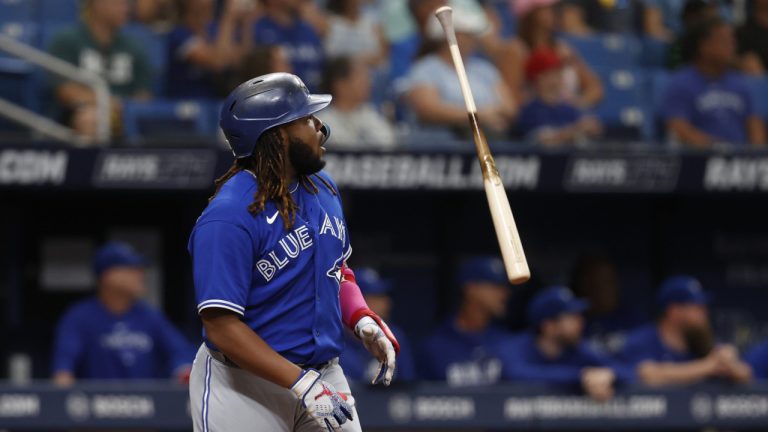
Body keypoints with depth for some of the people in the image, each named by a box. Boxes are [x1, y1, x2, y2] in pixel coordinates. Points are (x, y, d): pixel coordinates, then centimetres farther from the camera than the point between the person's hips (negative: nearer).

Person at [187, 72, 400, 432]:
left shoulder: (322, 188, 7)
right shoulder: (228, 217, -19)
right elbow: (222, 327, -23)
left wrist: (362, 320, 2)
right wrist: (301, 383, -27)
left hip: (323, 372, 7)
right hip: (243, 385, -7)